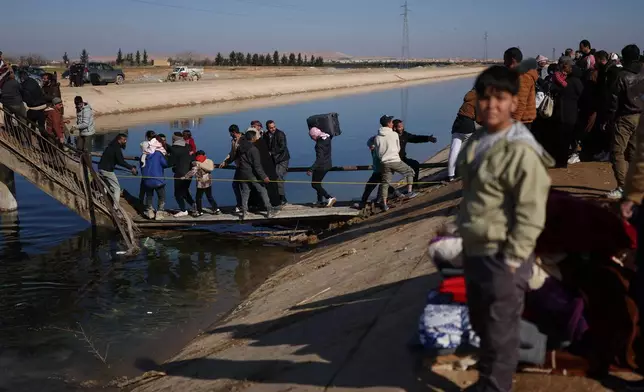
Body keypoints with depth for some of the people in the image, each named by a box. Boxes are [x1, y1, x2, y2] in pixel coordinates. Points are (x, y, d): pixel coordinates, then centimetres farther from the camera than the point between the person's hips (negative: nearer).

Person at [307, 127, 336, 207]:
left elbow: (319, 159, -30)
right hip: (328, 165, 9)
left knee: (314, 184, 2)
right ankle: (321, 201, 25)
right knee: (317, 183, 21)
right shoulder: (327, 137, -1)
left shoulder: (319, 144, -26)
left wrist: (311, 169, -32)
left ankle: (329, 198, -8)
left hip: (321, 166, -9)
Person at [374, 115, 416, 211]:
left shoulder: (377, 137, 4)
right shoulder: (394, 134, -2)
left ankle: (384, 204, 2)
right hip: (396, 161, -3)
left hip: (385, 163, 3)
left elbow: (378, 152, 10)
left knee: (385, 183, 8)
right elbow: (398, 149, 10)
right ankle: (409, 192, 19)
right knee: (409, 171, 20)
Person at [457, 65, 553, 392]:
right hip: (474, 251, 9)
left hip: (501, 258, -9)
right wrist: (465, 243, 16)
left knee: (500, 334, 5)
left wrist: (511, 261, -19)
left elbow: (531, 215, -21)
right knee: (481, 324, 23)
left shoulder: (522, 152, -20)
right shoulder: (476, 143, 6)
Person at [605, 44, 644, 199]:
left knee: (618, 152, -5)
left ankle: (622, 187, -13)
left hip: (625, 118, -6)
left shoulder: (622, 76, -10)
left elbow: (614, 100, -10)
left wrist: (608, 119, -5)